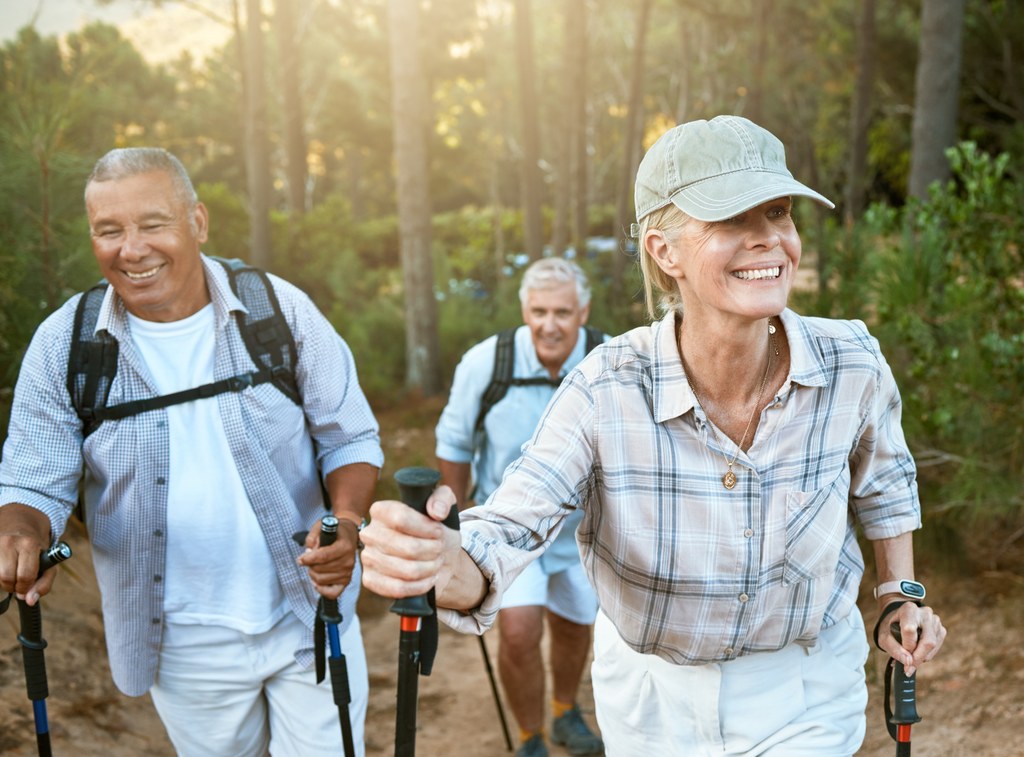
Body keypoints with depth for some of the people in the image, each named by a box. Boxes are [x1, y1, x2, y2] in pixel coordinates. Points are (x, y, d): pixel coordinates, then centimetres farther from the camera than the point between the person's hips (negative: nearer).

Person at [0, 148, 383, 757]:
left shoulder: (280, 309, -10)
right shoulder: (64, 344, -8)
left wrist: (346, 524, -23)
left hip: (310, 618, -1)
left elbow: (350, 439, -3)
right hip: (184, 644, 1)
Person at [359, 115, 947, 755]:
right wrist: (440, 563, -55)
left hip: (804, 695, 0)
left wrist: (900, 594, 2)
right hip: (651, 696, 0)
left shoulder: (853, 366, -20)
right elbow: (506, 533, -35)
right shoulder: (608, 392, -27)